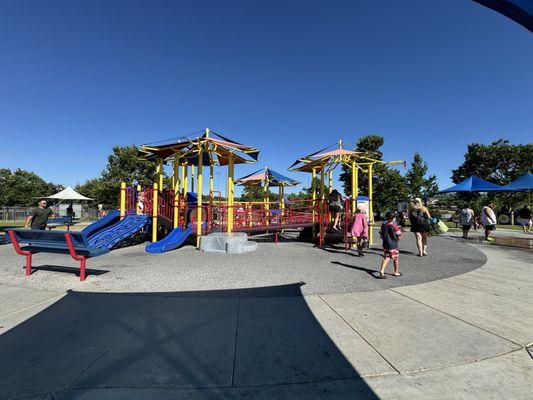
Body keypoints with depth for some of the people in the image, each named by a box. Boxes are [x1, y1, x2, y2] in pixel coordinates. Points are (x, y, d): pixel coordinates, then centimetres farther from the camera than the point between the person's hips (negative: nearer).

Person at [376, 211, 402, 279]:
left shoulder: (383, 225, 2)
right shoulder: (395, 226, -13)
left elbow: (381, 236, 8)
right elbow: (399, 237, -10)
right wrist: (395, 241, 9)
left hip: (385, 244, 4)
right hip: (393, 245, -4)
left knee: (386, 258, 6)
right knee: (396, 258, 14)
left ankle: (381, 271, -11)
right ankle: (396, 272, 29)